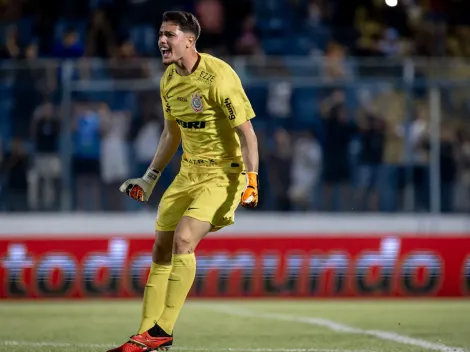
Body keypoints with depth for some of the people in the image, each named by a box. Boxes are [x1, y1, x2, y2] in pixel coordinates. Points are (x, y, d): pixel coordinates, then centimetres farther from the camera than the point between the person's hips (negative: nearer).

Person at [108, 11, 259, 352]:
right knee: (162, 248, 5)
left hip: (224, 172, -8)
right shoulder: (169, 80, 5)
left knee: (183, 238, -23)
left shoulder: (218, 77, -20)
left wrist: (251, 179, -26)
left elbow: (247, 133, -18)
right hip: (189, 171, 8)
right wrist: (149, 179, 20)